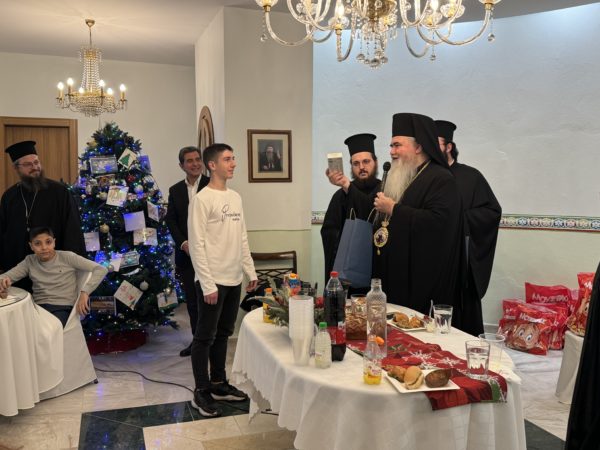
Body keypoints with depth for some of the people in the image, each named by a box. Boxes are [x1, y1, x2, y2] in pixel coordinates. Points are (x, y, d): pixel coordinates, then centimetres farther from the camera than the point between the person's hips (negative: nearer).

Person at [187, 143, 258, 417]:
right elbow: (197, 245, -15)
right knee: (205, 337, 3)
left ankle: (219, 383, 29)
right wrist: (208, 284, -18)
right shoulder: (202, 199, -12)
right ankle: (202, 392, 15)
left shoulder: (236, 197, 12)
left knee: (223, 333, 17)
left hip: (234, 279, 8)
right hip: (213, 280, -7)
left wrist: (251, 272, 13)